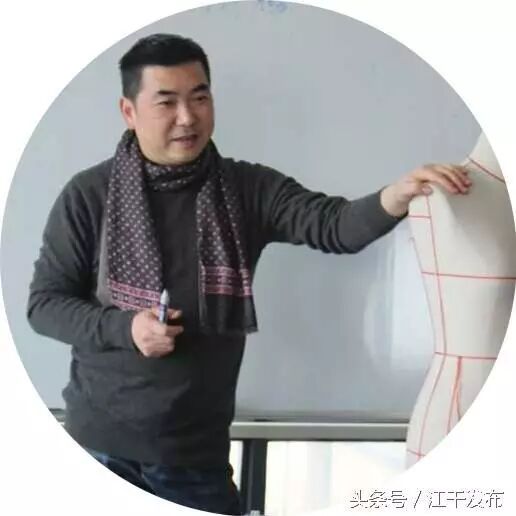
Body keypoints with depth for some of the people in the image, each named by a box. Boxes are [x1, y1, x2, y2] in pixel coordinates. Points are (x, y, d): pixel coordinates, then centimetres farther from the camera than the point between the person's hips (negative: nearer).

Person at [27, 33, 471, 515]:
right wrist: (125, 327, -19)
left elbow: (333, 225, -16)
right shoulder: (88, 195, -6)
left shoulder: (248, 188, -2)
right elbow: (43, 303, -3)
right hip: (101, 442, -1)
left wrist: (397, 195, -36)